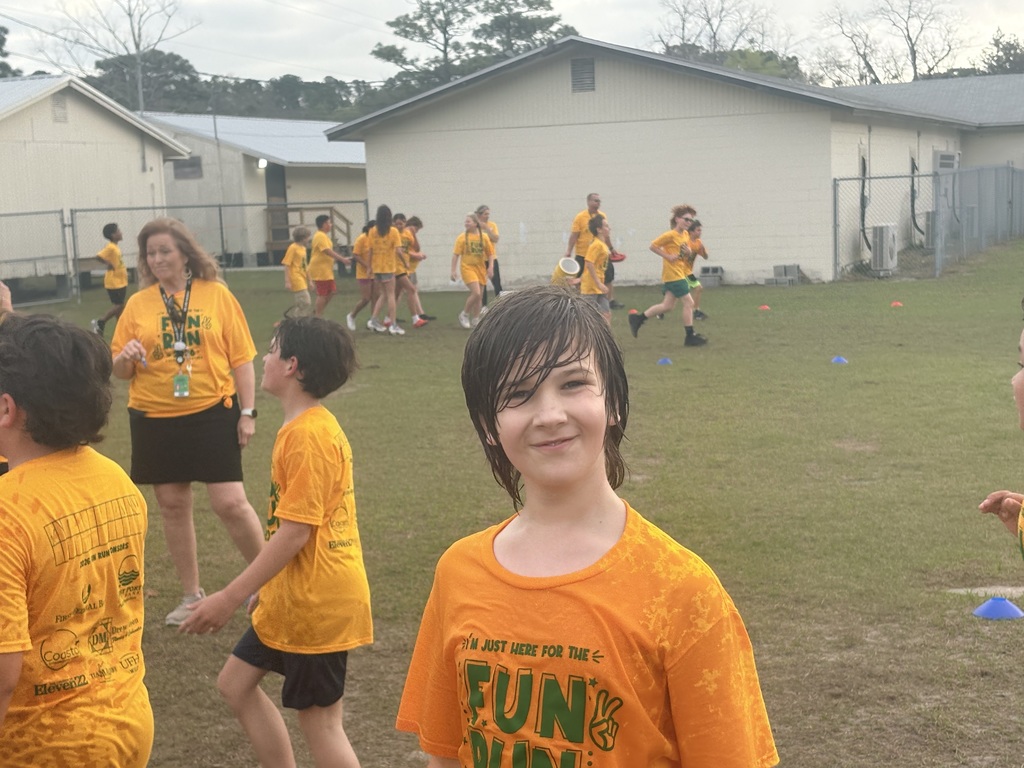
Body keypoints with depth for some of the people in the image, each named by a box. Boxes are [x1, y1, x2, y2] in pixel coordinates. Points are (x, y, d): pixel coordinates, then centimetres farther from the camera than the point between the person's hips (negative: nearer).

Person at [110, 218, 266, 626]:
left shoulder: (216, 294, -1)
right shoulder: (138, 304, 3)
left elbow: (241, 358, 0)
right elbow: (119, 369, 6)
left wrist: (247, 412, -4)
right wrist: (126, 357, -17)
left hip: (213, 413, -3)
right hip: (155, 419, 3)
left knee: (231, 502, -7)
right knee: (172, 506, 10)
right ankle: (191, 595, 24)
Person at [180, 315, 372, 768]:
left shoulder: (309, 435, -21)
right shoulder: (311, 427, 9)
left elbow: (294, 532, -23)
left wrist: (229, 598, -19)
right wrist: (260, 590, 23)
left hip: (315, 603, -10)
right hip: (292, 598, 10)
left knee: (319, 721, 0)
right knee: (235, 682, 18)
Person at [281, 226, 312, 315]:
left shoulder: (303, 248, 14)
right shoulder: (293, 248, -11)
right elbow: (286, 265, -14)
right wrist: (287, 282, -20)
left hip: (302, 280, 9)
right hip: (296, 280, -9)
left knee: (301, 304, 10)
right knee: (305, 303, -13)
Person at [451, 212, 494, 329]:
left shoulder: (484, 237, 2)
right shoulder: (462, 238, -5)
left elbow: (490, 253, 8)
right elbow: (456, 254, -5)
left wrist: (490, 267, -2)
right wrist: (453, 270, -8)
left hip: (480, 268, 4)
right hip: (467, 267, -4)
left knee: (480, 295, 7)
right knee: (476, 293, -18)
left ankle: (475, 320, 20)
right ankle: (464, 315, 2)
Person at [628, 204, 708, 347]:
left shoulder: (686, 235, 11)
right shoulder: (670, 235, -14)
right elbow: (653, 246, -13)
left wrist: (688, 253, -1)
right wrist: (668, 256, -19)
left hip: (680, 273, 9)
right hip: (673, 275, -9)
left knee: (667, 306, 11)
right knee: (688, 302, -7)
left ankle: (638, 318, 20)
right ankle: (690, 337, -2)